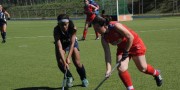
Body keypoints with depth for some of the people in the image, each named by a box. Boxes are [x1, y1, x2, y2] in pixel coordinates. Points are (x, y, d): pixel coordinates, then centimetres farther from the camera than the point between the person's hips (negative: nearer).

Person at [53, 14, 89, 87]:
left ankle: (84, 78, 20)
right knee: (60, 63, -18)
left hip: (72, 43, 0)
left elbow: (72, 43, -34)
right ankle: (69, 77, 9)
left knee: (77, 63, -8)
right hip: (61, 44, 0)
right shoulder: (56, 30, -35)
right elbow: (59, 47, -41)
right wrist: (64, 61, -49)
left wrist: (68, 57, -45)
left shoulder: (73, 28, -33)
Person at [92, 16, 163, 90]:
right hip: (122, 48, 5)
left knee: (143, 68, 8)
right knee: (121, 69, -15)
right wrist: (108, 68, -21)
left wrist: (126, 52, -22)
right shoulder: (104, 38, -14)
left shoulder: (116, 26, -32)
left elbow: (130, 37, -28)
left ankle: (156, 74, 41)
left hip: (134, 44, -5)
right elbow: (107, 53, -12)